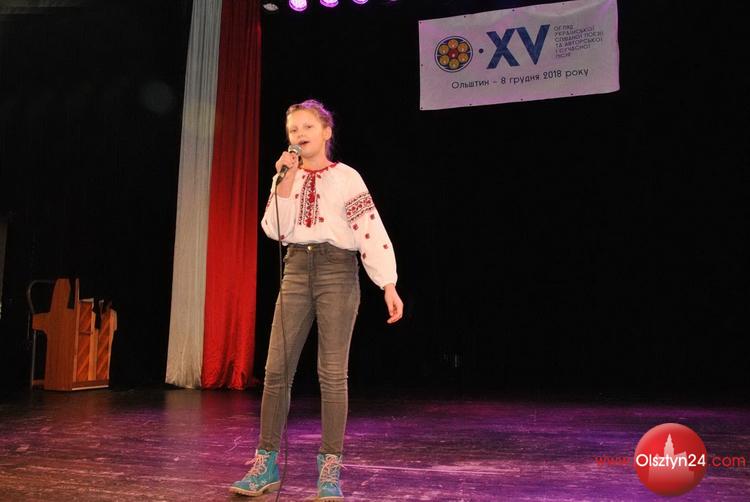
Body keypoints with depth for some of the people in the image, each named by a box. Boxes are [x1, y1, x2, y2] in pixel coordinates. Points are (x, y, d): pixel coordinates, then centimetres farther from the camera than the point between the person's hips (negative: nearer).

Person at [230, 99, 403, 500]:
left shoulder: (346, 177, 1)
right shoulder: (286, 178, 13)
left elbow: (372, 231, -5)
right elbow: (275, 230, 0)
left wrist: (388, 286, -13)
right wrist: (286, 181, -8)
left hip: (337, 271, -3)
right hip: (296, 271, 4)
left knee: (333, 373, -3)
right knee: (277, 368, 0)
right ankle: (266, 465, 11)